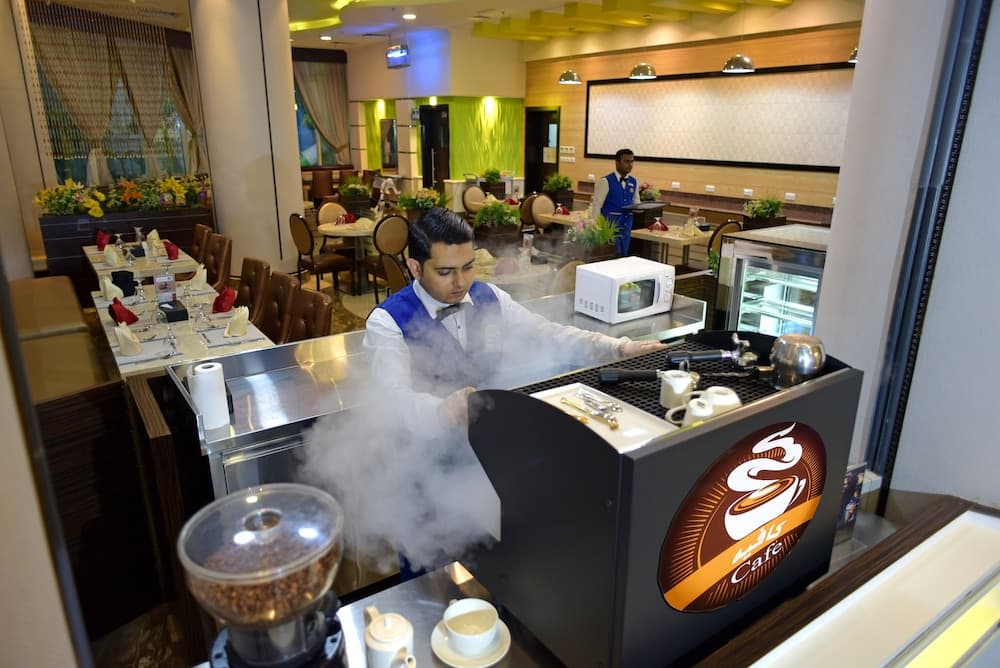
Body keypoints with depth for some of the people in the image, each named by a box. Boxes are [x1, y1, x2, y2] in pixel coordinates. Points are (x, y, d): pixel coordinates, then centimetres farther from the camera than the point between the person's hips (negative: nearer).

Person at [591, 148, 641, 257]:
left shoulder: (634, 182, 8)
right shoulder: (605, 181, -10)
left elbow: (636, 203, 16)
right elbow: (596, 206, -10)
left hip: (627, 224, 6)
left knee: (623, 256, 13)